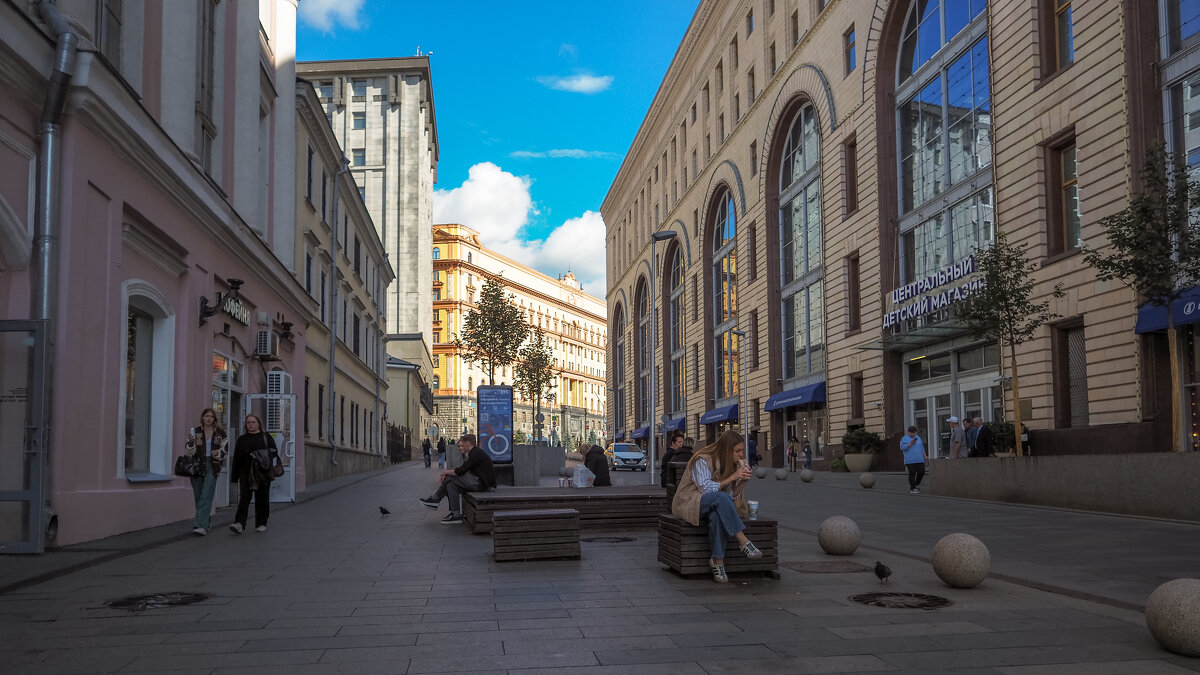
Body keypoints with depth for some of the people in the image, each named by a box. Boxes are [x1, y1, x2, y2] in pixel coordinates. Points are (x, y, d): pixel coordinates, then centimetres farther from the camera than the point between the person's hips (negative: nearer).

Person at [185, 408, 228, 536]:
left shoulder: (220, 433, 5)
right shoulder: (195, 431, 5)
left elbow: (225, 448, 10)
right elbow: (190, 452, 2)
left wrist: (218, 453, -10)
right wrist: (191, 442, -17)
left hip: (212, 466, -2)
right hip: (197, 466, 2)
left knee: (206, 497, -12)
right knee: (198, 496, 9)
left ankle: (201, 525, -18)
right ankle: (206, 520, 28)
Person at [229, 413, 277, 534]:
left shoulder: (266, 437, 8)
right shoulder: (241, 439, 12)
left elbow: (274, 451, 4)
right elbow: (236, 458, 11)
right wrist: (234, 476, 6)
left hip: (262, 473, 0)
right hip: (245, 473, 0)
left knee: (262, 499, 5)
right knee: (244, 498, -11)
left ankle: (261, 524, 16)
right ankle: (239, 524, -18)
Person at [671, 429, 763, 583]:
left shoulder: (734, 464, 7)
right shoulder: (702, 461, -14)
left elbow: (732, 495, 6)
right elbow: (706, 488, -23)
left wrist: (743, 481, -13)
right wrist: (732, 477, -24)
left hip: (714, 505, 5)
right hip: (690, 502, -5)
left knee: (717, 515, -35)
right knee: (721, 497, -36)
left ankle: (717, 561, -33)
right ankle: (743, 542, -35)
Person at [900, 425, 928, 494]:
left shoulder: (918, 438, 14)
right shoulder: (904, 438, -2)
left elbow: (922, 447, 19)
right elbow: (902, 447, -12)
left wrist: (924, 456, 11)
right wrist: (911, 443, -20)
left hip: (919, 460, 5)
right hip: (910, 460, -5)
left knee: (921, 473, 1)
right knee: (912, 474, -6)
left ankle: (915, 485, 20)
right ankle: (912, 489, 1)